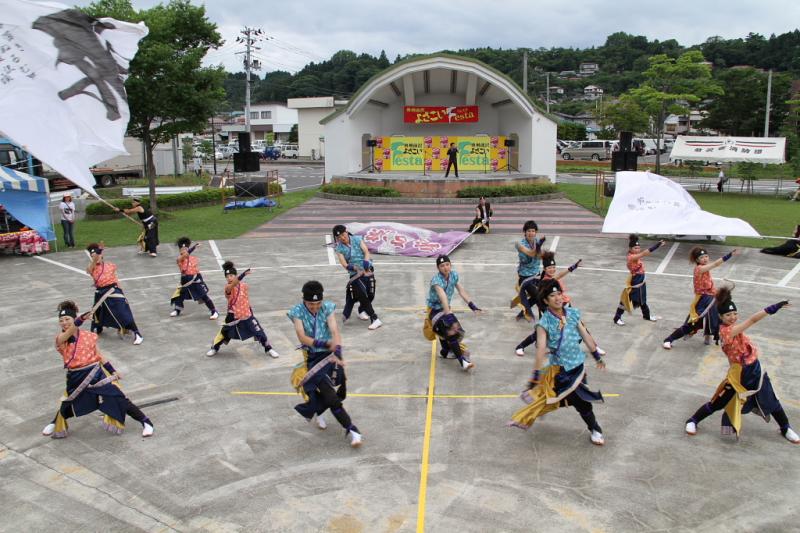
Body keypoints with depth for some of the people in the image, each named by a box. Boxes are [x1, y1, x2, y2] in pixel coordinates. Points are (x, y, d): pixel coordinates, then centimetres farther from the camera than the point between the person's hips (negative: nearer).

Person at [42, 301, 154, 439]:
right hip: (76, 379, 0)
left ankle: (146, 422, 2)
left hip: (96, 374, 0)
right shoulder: (60, 339, -5)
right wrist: (81, 319, -46)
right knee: (66, 408, 11)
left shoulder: (89, 336, 1)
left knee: (120, 400, -6)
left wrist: (113, 371, 2)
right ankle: (55, 424, 47)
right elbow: (68, 334, -29)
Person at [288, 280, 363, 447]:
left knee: (340, 394, 8)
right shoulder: (298, 312, -9)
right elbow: (302, 338, -17)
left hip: (330, 355, 3)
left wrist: (337, 353, -31)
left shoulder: (327, 308, -5)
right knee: (331, 398, -12)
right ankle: (351, 430, 0)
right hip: (313, 358, -3)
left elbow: (335, 332, -15)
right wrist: (325, 343, -26)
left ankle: (314, 411, 37)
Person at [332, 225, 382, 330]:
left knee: (370, 295, 4)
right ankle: (375, 319, -9)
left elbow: (366, 252, -12)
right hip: (355, 275, -1)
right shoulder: (339, 248, -3)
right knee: (363, 296, -13)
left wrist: (366, 263, -30)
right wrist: (353, 268, -32)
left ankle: (362, 310, 33)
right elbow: (344, 264, -13)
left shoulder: (357, 239, -2)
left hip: (368, 270, 1)